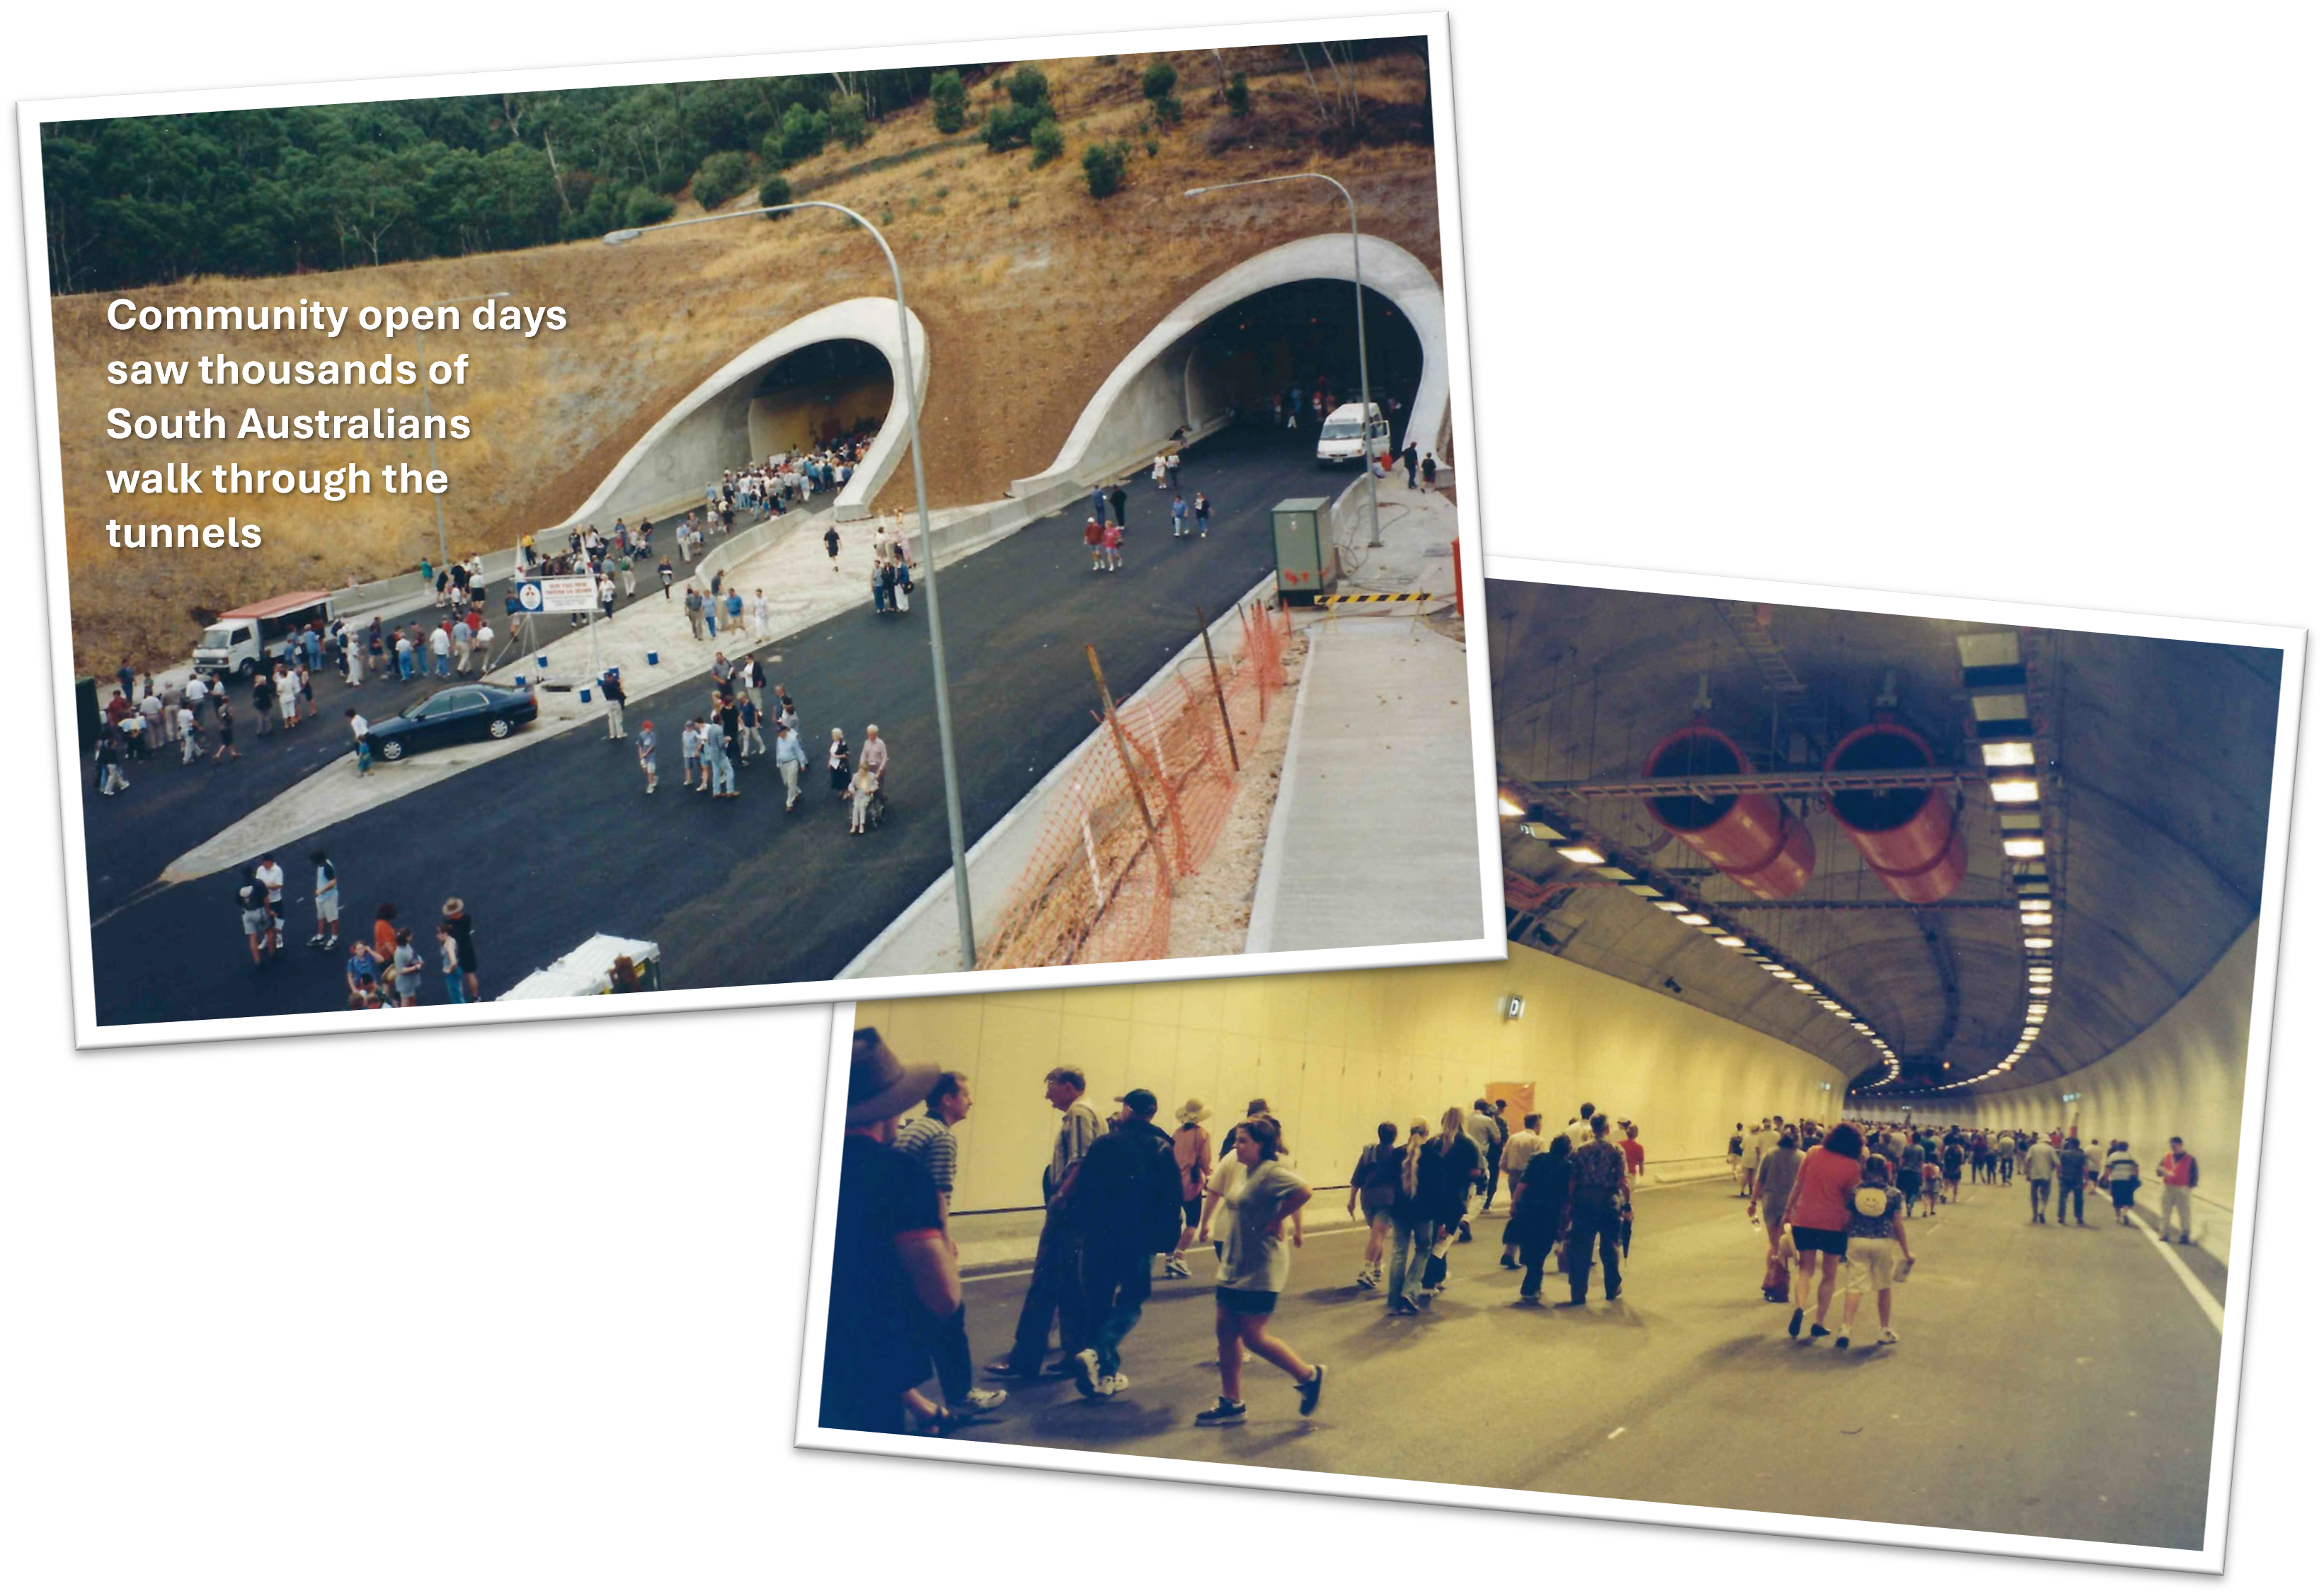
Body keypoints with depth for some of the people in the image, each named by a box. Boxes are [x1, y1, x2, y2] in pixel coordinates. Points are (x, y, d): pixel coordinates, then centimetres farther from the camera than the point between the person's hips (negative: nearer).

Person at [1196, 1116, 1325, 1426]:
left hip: (1259, 1271, -10)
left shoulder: (1272, 1172, -17)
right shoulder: (1249, 1172, 12)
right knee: (1226, 1333, 8)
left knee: (1253, 1336, -5)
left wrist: (1275, 1222, -24)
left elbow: (1304, 1190, -33)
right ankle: (1230, 1404, 15)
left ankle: (1309, 1376, 13)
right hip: (1234, 1268, 10)